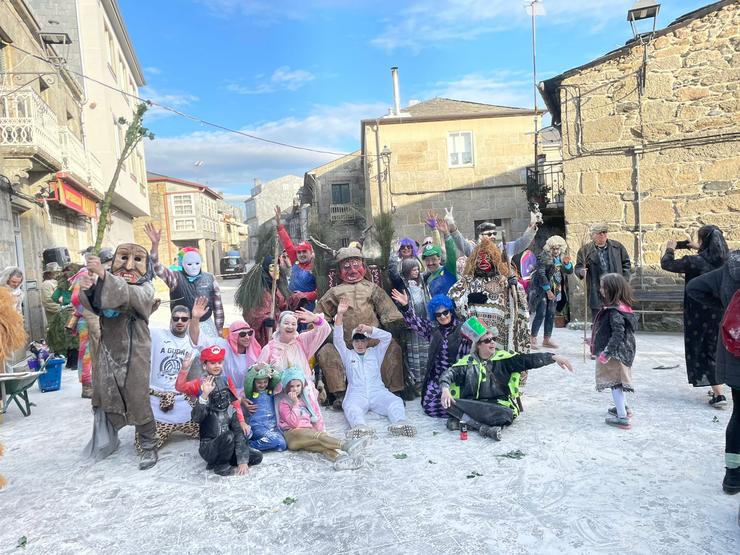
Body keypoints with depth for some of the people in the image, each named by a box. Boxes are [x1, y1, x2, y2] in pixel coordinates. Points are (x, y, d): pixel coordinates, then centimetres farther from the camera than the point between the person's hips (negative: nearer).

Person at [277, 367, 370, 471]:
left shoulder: (306, 399, 23)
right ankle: (346, 445, -56)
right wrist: (295, 404, -11)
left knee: (321, 445, -31)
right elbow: (294, 423, -11)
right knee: (318, 436, -34)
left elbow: (316, 416, 23)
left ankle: (339, 458, -61)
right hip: (293, 435, -5)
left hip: (310, 432, 5)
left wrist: (319, 429, 5)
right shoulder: (283, 403, 3)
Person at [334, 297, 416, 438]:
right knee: (350, 406, -36)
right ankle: (359, 426, -63)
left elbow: (387, 337, 13)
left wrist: (369, 329, -4)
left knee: (395, 401, -29)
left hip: (378, 392, 2)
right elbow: (338, 340, 9)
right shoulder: (348, 355, 24)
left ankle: (400, 423, -54)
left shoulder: (375, 353, 26)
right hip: (356, 393, -1)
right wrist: (339, 315, -4)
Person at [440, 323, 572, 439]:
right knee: (448, 404, -27)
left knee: (506, 415, -36)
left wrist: (554, 357, -18)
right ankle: (485, 428, -31)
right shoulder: (468, 361, 4)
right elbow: (449, 373, -2)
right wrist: (445, 389, -23)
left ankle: (464, 419, -25)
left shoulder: (503, 358, 3)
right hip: (473, 404, 1)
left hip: (499, 405, -1)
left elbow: (528, 360, -6)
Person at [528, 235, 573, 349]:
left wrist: (567, 263, -9)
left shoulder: (561, 257, 8)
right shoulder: (544, 257, -13)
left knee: (551, 314, 7)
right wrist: (548, 290, -17)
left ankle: (547, 339, 15)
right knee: (541, 314, -9)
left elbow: (569, 271, 14)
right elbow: (540, 274, -17)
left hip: (554, 289, 7)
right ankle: (533, 339, -3)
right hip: (541, 289, -7)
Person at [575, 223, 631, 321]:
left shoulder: (617, 246, 9)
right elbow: (578, 267, 2)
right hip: (596, 293, -2)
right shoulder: (585, 250, 1)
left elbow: (626, 262, 16)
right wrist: (582, 272, -21)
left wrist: (624, 279, 6)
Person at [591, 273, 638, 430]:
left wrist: (606, 352, -27)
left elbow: (618, 333, -29)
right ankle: (623, 407, 39)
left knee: (614, 382, -4)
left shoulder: (614, 311, -22)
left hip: (615, 353, -10)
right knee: (617, 381, 23)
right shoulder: (623, 307, 8)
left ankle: (622, 417, -1)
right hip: (622, 351, 10)